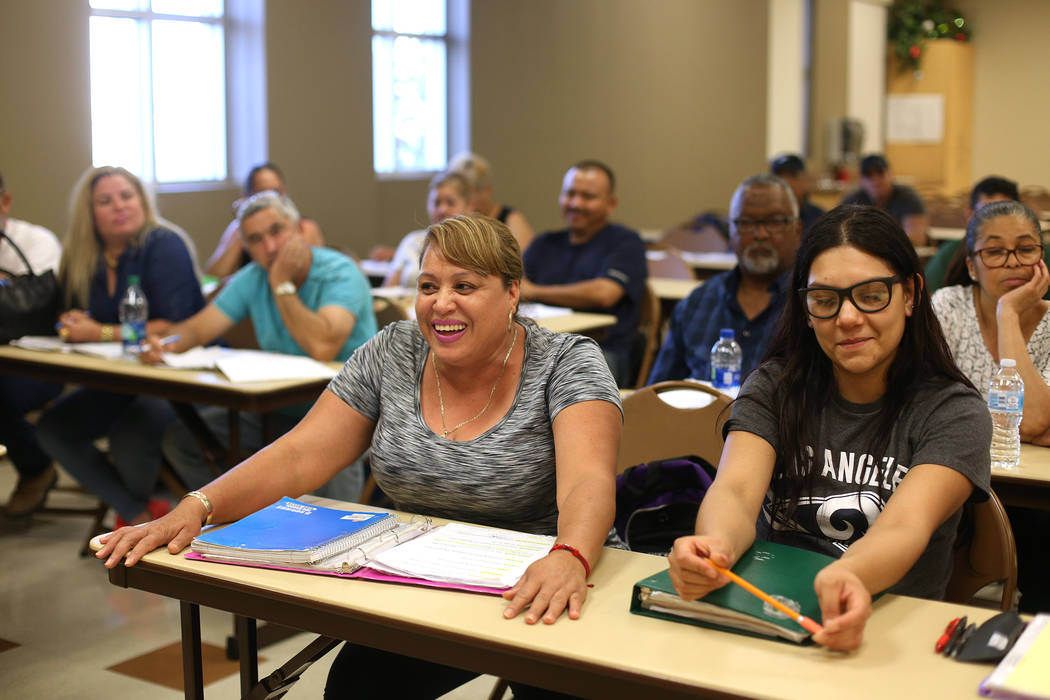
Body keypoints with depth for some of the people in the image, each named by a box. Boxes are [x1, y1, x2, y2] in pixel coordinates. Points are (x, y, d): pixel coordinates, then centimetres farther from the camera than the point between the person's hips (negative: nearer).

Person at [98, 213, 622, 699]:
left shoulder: (568, 362, -10)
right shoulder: (392, 355, 2)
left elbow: (587, 482, -26)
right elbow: (299, 456, -4)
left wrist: (568, 560, -48)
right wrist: (195, 509, -20)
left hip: (543, 600, -3)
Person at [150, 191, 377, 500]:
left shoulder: (340, 273, -18)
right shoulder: (251, 279, 3)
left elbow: (323, 347, -34)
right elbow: (195, 329, 1)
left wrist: (282, 284, -24)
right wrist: (162, 345, -22)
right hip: (282, 410, 7)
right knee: (180, 437, -2)